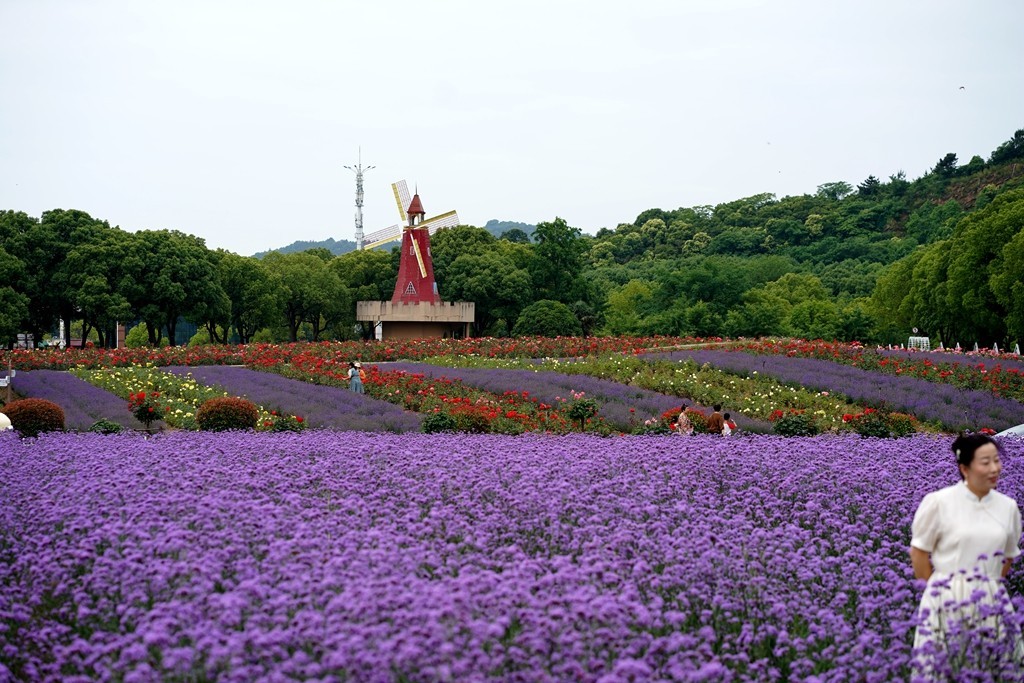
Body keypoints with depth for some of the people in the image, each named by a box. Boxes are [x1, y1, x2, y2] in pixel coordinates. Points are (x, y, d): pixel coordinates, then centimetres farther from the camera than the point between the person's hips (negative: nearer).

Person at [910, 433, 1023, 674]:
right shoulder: (939, 502, -8)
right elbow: (919, 553, 0)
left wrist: (989, 588, 10)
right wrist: (938, 590, 2)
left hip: (991, 602, 3)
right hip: (947, 600, -3)